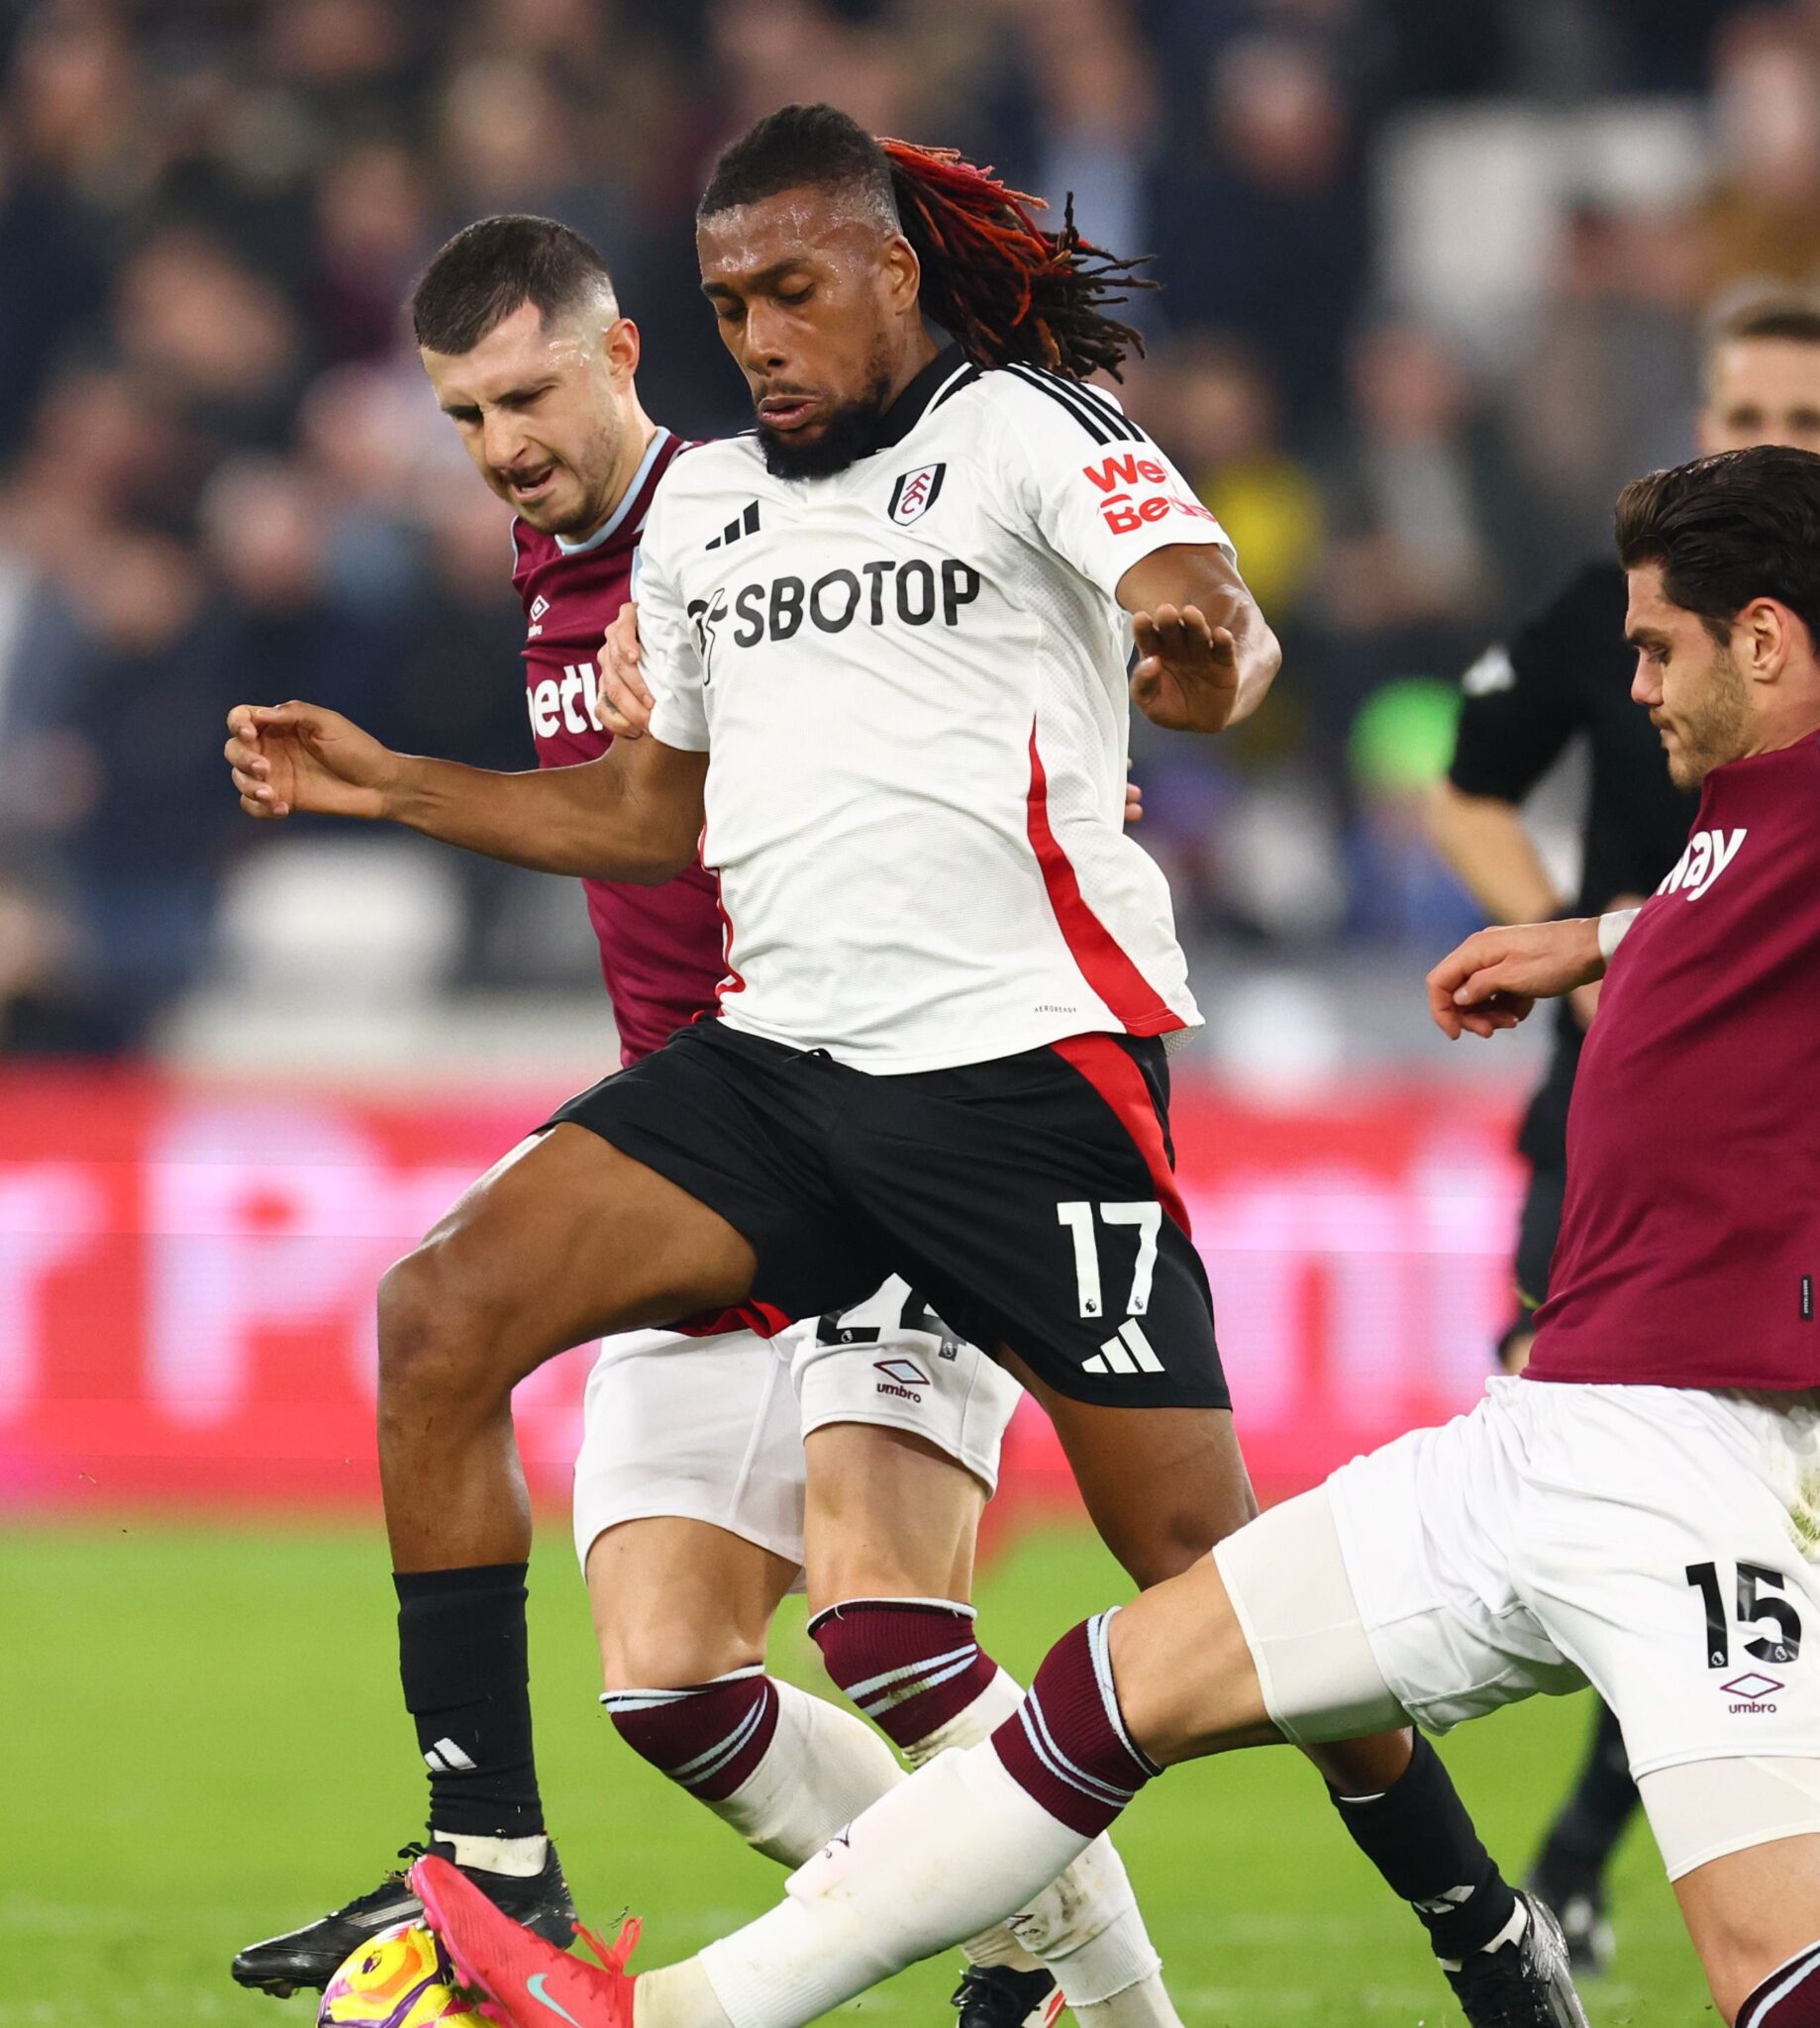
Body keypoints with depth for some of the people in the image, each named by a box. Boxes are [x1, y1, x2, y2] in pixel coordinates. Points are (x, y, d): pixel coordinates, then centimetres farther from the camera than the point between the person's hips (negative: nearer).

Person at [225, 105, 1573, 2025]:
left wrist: (1206, 649, -44)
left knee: (1188, 1540, -7)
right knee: (442, 1310, -13)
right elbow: (657, 809, 30)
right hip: (779, 1057, 6)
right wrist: (387, 785, 20)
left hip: (1025, 1055, -6)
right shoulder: (697, 514, 17)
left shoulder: (1030, 429, -2)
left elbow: (1219, 619, -20)